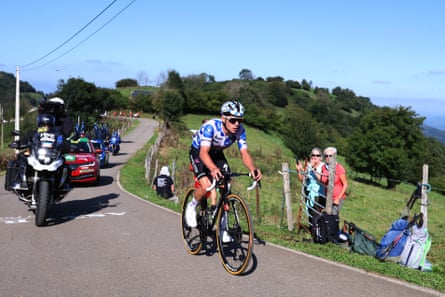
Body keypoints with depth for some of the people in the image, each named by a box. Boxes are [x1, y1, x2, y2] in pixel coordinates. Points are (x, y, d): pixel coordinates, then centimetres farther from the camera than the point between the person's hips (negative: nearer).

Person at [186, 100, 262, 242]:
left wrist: (253, 168, -47)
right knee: (206, 186, -25)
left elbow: (244, 153, -26)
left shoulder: (240, 130, -24)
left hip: (217, 153, 5)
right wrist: (213, 169, -65)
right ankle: (191, 207, 7)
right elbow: (204, 152, -46)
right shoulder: (210, 126, -37)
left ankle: (222, 227, 4)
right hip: (198, 152, -4)